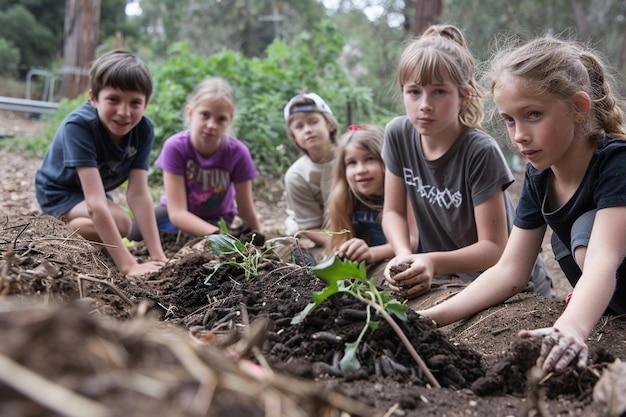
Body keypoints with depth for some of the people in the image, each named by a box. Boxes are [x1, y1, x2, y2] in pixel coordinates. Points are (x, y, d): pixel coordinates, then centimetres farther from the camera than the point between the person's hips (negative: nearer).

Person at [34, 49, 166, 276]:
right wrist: (128, 265, -49)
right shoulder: (78, 125, -38)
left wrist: (158, 256, -36)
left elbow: (138, 193, -26)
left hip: (90, 188, 6)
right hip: (58, 190, -6)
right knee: (121, 224, -27)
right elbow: (95, 201, -44)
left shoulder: (144, 130, -23)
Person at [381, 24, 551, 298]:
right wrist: (404, 256, -19)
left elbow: (493, 247, -19)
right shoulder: (398, 135, -7)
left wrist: (434, 263, -35)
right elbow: (393, 211, 1)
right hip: (443, 280, 4)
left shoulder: (481, 152, -22)